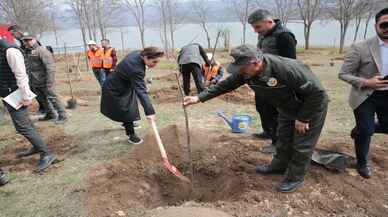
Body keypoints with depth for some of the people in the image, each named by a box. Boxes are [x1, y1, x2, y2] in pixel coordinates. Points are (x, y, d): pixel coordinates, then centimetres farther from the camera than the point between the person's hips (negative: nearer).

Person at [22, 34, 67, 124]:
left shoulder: (42, 50, -12)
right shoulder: (27, 52, 13)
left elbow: (50, 67, -19)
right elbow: (28, 68, 20)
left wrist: (49, 83, -23)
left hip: (45, 81, -8)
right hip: (35, 83, 8)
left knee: (53, 98, -4)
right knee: (44, 99, 16)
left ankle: (62, 116, 4)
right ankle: (50, 114, 30)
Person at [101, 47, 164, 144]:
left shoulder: (138, 54, -14)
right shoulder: (136, 69, -41)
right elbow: (141, 91, -47)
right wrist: (149, 111, -52)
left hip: (124, 86, 10)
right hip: (114, 90, -10)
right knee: (127, 112, -2)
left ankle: (126, 124, 52)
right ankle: (131, 135, 15)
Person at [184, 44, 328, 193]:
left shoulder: (287, 69, -41)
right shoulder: (246, 72, -21)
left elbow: (317, 92, -31)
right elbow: (225, 85, -12)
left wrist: (303, 118, -23)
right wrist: (200, 98, -16)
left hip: (311, 106, -6)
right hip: (287, 108, 7)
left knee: (302, 145, 2)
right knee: (283, 139, 19)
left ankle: (295, 177, 20)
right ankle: (278, 166, 39)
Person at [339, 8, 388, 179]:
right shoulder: (360, 48, -15)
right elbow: (343, 74, -12)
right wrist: (366, 82, -24)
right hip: (365, 96, -5)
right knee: (366, 131, 1)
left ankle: (359, 130, 44)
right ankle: (362, 163, 25)